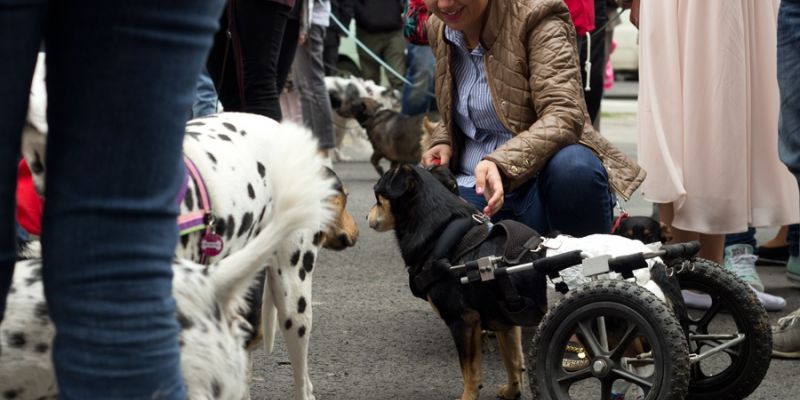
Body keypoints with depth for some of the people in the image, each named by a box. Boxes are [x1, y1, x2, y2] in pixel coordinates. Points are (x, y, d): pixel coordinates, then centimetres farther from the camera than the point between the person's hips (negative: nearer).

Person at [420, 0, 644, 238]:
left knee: (573, 165, -38)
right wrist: (443, 142, 4)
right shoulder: (438, 29, 9)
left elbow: (564, 115, -23)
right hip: (475, 185, 4)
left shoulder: (535, 21, -10)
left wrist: (502, 163, -39)